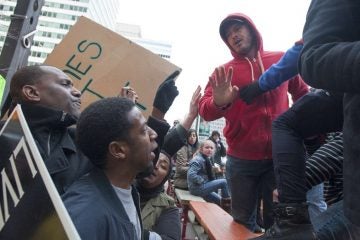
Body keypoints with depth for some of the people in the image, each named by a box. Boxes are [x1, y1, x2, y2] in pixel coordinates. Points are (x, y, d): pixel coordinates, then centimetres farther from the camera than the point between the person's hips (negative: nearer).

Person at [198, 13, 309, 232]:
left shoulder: (283, 60, 6)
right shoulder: (224, 72, 2)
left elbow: (303, 95, 14)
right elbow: (205, 111, -9)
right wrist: (218, 103, -31)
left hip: (280, 156, 1)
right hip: (241, 160, 0)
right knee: (243, 222, 13)